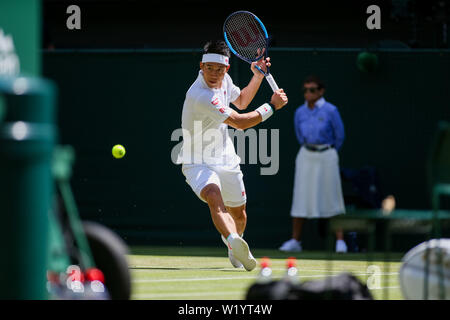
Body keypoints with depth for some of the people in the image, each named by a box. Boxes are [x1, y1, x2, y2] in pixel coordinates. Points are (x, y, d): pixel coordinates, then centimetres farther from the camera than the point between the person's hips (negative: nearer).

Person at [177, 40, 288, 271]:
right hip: (198, 163, -8)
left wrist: (258, 75, 9)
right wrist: (272, 106, -16)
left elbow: (241, 101, 22)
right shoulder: (201, 96, -29)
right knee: (214, 197, -37)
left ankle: (235, 250, 48)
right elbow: (240, 122, -24)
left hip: (225, 160, 8)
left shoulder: (223, 80, -1)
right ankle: (233, 241, -61)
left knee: (238, 215, 19)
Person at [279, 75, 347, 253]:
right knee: (300, 197, 2)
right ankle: (295, 241, 6)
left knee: (332, 198, -4)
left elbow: (339, 136, 2)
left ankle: (340, 240, 1)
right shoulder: (300, 113, 4)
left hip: (327, 156, -4)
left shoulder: (330, 111, -8)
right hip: (306, 157, 4)